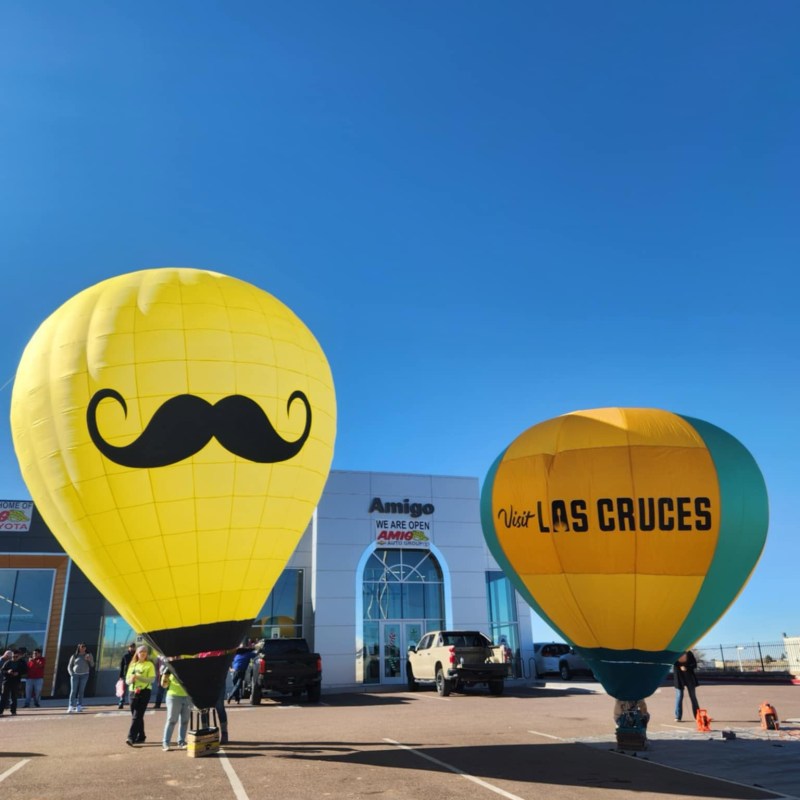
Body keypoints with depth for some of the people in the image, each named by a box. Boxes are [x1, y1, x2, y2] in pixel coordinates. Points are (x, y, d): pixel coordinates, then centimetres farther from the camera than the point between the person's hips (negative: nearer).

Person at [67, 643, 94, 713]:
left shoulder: (89, 655, 8)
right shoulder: (74, 656, 7)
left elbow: (92, 665, 3)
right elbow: (69, 666, 11)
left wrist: (89, 660, -15)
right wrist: (71, 674, -3)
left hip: (84, 675, 0)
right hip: (75, 675, 0)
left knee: (81, 691, -3)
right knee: (73, 691, -8)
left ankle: (79, 707, -1)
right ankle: (71, 707, -8)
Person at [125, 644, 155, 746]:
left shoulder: (149, 665, 0)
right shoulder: (132, 664, 14)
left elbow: (151, 679, -10)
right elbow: (127, 680, 12)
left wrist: (138, 677, -20)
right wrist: (131, 679, -11)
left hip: (144, 692, -5)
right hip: (132, 692, 5)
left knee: (137, 716, -12)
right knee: (135, 716, 10)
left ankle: (131, 738, -15)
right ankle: (141, 737, 22)